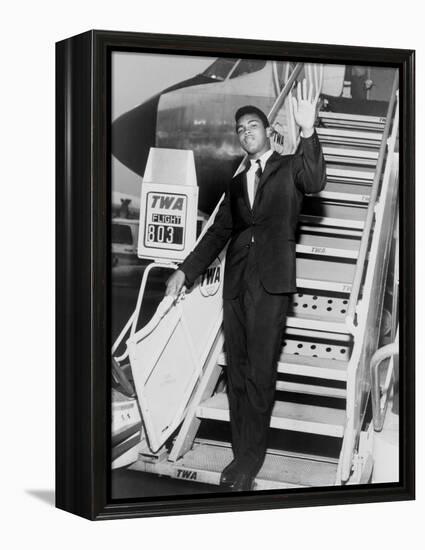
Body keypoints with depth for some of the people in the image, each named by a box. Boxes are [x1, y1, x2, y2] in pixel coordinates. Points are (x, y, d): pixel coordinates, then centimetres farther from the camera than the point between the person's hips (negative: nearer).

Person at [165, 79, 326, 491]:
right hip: (236, 282, 5)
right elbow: (218, 232, 23)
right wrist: (185, 271, 17)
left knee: (260, 372, -5)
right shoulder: (236, 184, 21)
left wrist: (307, 131, -28)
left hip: (271, 281, -5)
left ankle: (251, 458, 3)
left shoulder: (289, 167, 7)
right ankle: (242, 453, 13)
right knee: (237, 371, 6)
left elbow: (315, 182, -15)